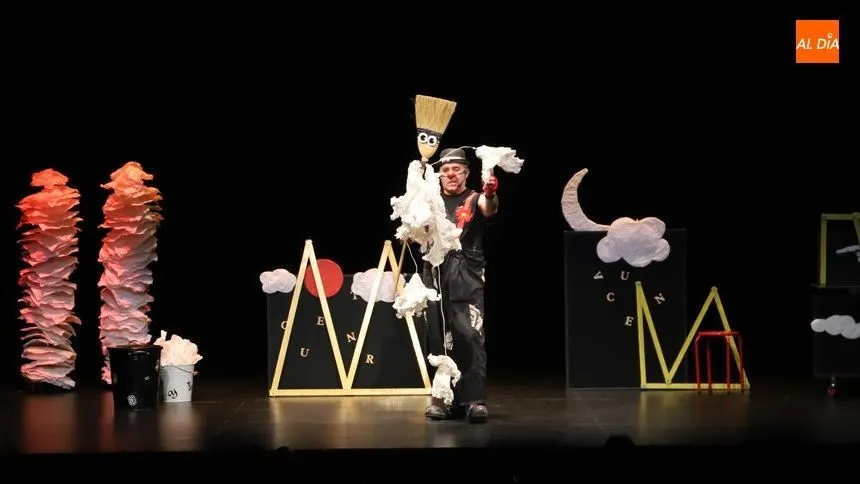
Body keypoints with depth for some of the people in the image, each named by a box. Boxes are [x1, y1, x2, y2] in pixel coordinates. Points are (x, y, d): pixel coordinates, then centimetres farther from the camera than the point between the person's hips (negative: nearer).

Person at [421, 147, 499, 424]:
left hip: (467, 275, -4)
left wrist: (490, 195, -42)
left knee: (470, 335, -16)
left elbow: (489, 209, -19)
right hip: (436, 274, 4)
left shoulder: (474, 199, 4)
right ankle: (446, 399, 9)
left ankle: (476, 400, -19)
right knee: (440, 338, 3)